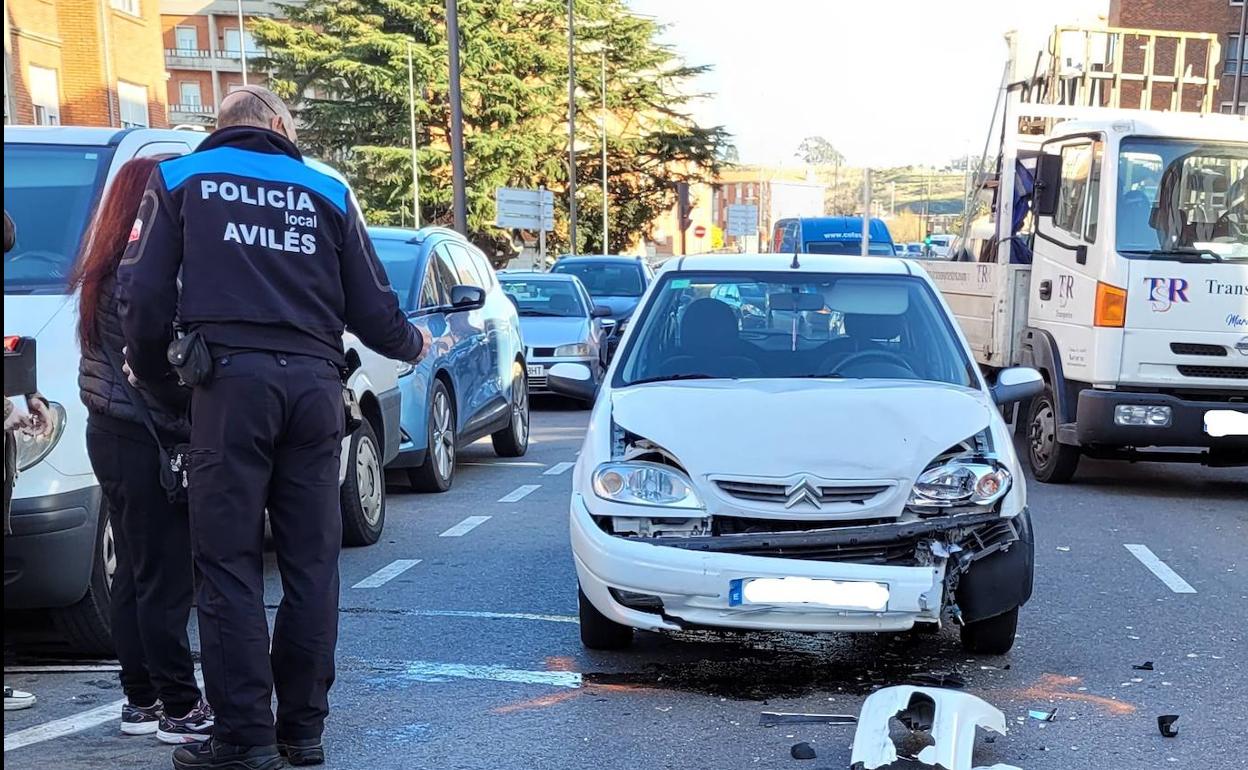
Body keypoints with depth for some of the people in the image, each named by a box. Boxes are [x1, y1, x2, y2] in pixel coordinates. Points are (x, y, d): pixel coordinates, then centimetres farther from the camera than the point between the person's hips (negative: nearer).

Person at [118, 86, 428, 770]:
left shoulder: (179, 179, 12)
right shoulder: (326, 192, 17)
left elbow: (144, 295, 4)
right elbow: (371, 309, 13)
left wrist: (150, 372, 21)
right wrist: (413, 345, 33)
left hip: (230, 380, -2)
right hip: (314, 382, 3)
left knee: (229, 565, 0)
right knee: (311, 563, 9)